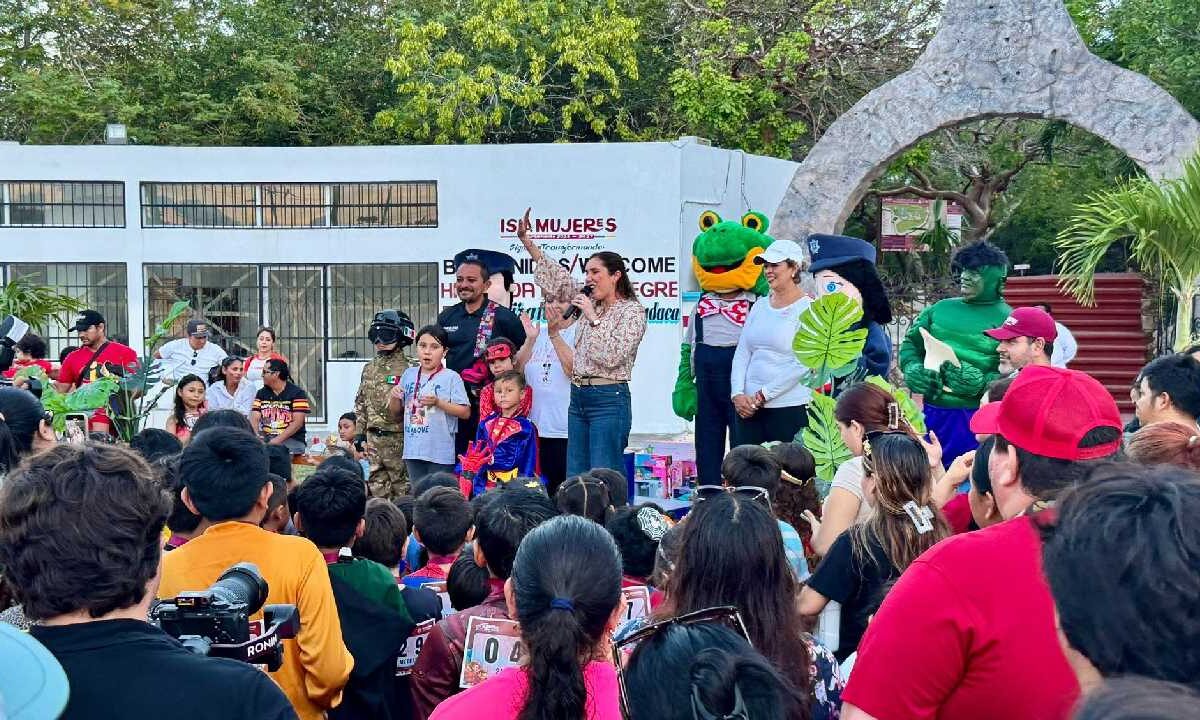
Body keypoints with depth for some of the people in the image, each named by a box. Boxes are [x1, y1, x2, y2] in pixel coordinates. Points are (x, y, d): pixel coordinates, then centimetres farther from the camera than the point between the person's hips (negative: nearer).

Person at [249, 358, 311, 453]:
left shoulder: (297, 393, -2)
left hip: (292, 439, -4)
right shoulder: (261, 393, 14)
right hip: (266, 439, 4)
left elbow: (298, 422, -10)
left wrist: (277, 440, -20)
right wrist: (256, 436, -16)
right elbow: (254, 419, 5)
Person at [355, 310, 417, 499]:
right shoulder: (370, 368, 13)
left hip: (398, 438, -7)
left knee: (401, 486, 0)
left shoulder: (407, 369, -10)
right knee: (376, 485, 11)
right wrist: (359, 432, 15)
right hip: (373, 438, 7)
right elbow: (361, 402, 18)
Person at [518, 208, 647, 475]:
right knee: (575, 479, 6)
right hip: (578, 398, 8)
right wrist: (526, 240, 14)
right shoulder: (591, 304, 15)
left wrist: (593, 318, -14)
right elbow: (558, 277, 18)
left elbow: (612, 356, -16)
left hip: (609, 399, -8)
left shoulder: (632, 311, -6)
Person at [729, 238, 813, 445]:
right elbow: (741, 353, 10)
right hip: (748, 407, 6)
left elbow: (802, 365, -13)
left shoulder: (807, 309, -5)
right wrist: (738, 394, -4)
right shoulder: (759, 306, 15)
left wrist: (762, 395, -13)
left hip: (789, 408, -6)